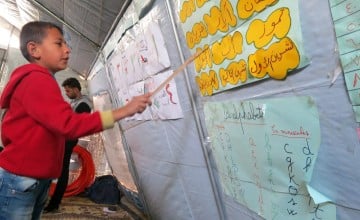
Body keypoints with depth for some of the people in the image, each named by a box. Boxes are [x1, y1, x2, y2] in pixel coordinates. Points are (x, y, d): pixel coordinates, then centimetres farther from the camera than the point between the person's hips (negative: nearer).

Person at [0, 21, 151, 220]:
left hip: (38, 179, 9)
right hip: (20, 180, -9)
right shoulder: (37, 80, -17)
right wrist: (124, 111, -29)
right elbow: (69, 124, -28)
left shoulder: (40, 82, 15)